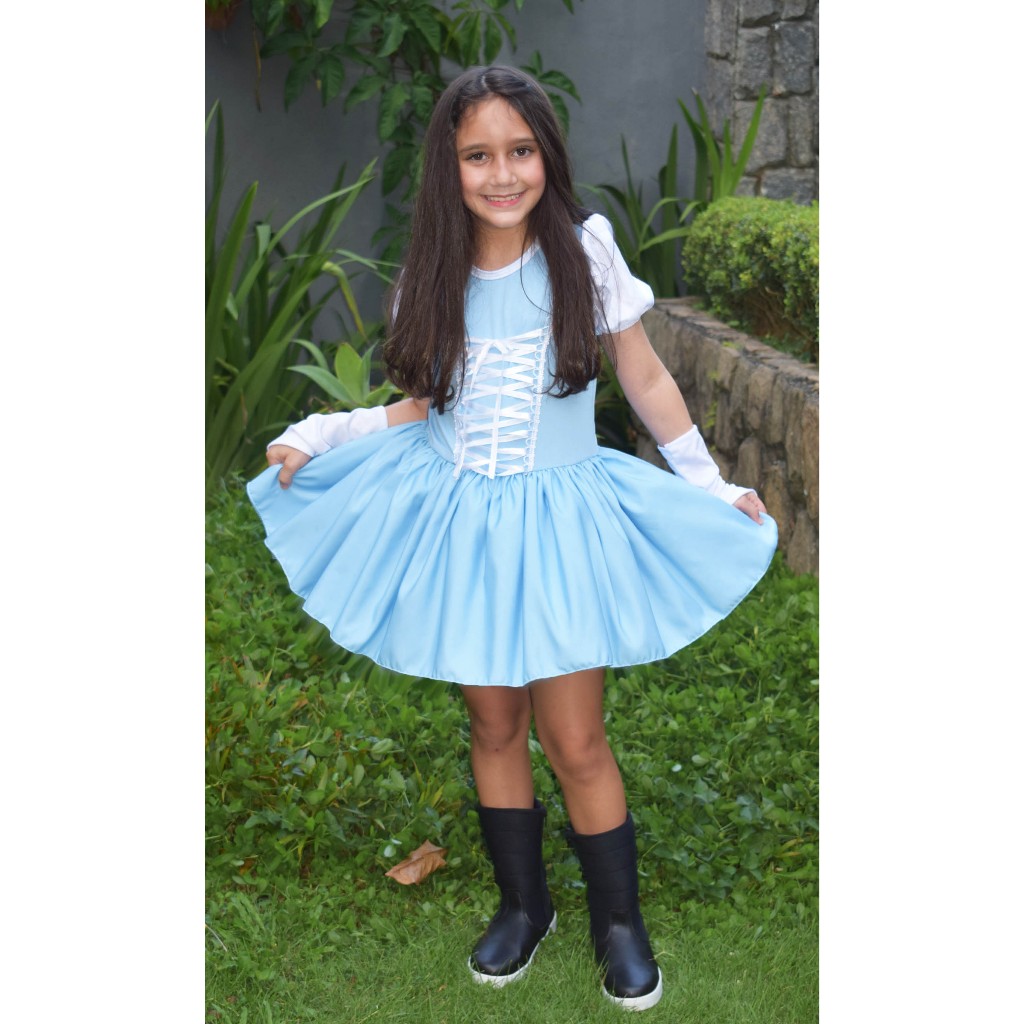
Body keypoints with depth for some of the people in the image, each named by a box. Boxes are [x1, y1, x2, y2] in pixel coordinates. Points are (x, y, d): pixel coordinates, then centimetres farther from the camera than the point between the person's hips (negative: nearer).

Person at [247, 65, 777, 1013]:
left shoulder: (583, 253, -6)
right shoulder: (434, 280, 1)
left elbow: (646, 381, 2)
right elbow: (419, 410, 10)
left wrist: (711, 487, 3)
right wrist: (316, 436, -1)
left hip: (557, 520, -3)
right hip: (460, 522, 3)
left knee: (574, 741, 0)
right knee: (495, 727, 13)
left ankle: (620, 923, 21)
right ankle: (523, 905, 32)